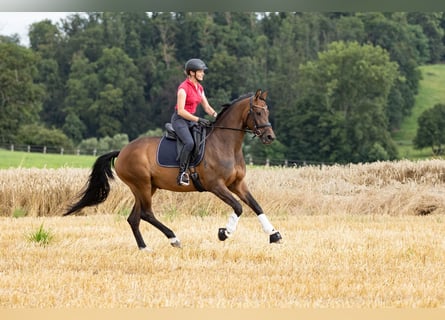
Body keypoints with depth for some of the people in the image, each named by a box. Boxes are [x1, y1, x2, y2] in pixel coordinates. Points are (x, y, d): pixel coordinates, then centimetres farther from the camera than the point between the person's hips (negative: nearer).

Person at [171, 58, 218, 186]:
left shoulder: (199, 88, 10)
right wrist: (198, 119, -26)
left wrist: (216, 116, -4)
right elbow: (181, 111, -21)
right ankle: (182, 173, -27)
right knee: (189, 143, -31)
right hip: (179, 119, -9)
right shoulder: (183, 88, -16)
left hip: (191, 120, 9)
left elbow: (207, 107, 13)